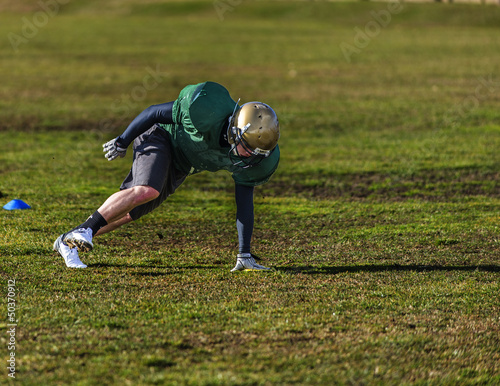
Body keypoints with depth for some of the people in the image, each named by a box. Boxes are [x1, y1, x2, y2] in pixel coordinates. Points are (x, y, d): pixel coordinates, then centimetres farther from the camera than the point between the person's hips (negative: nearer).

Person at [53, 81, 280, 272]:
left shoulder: (258, 159, -22)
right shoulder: (206, 112, -38)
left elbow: (244, 203, -10)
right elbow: (154, 112, -22)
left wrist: (245, 255, -10)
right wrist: (122, 141, -11)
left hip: (178, 168, 6)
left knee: (130, 213, 5)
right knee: (147, 191, -33)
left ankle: (68, 243, 16)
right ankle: (83, 231, -25)